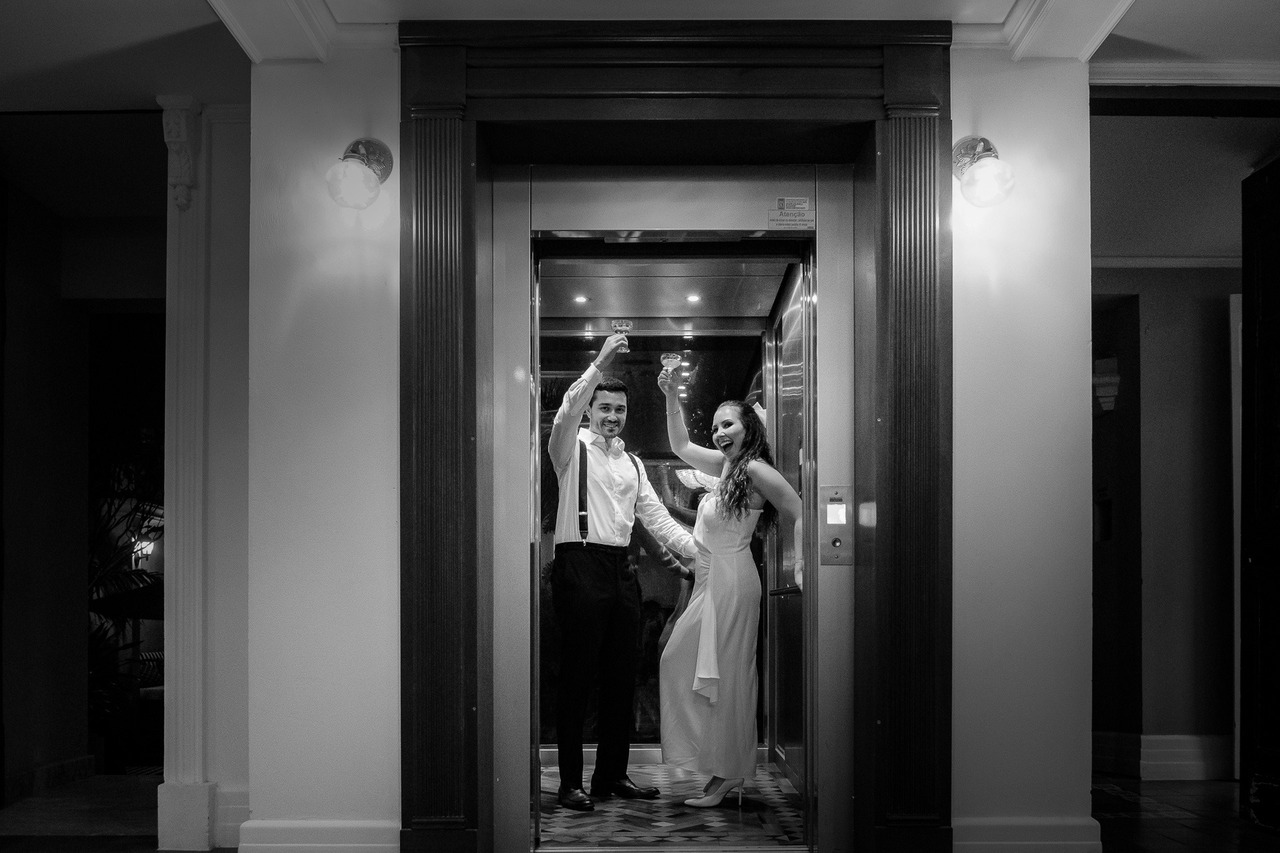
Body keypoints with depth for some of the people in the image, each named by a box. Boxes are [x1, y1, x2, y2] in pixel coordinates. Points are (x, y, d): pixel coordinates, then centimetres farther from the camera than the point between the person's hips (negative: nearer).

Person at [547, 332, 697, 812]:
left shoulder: (631, 462, 20)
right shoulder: (572, 447, 3)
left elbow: (656, 517, 15)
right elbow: (566, 412, -20)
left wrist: (701, 551, 3)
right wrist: (600, 365, -28)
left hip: (620, 569, 7)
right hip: (580, 565, -6)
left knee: (621, 678, 10)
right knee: (577, 677, -4)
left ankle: (612, 776, 20)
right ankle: (570, 782, 3)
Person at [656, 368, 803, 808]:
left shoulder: (756, 470, -12)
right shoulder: (725, 465, 12)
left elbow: (800, 515, -14)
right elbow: (681, 446, 24)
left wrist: (801, 568, -19)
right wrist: (672, 397, 17)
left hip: (730, 581, -9)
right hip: (709, 580, 9)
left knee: (723, 676, -3)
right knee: (679, 664, 11)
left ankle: (728, 773, 8)